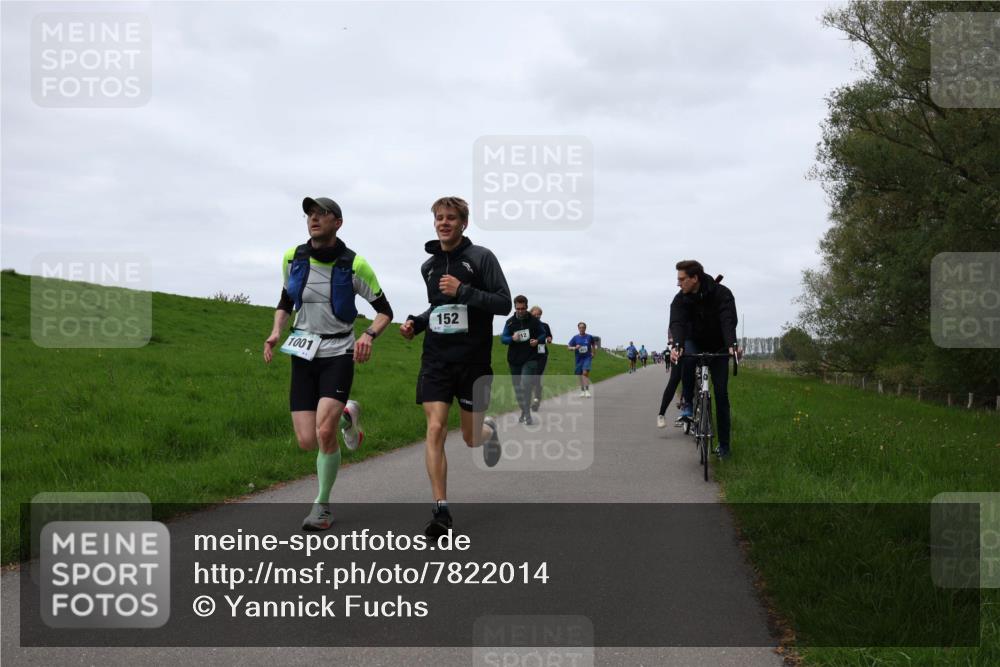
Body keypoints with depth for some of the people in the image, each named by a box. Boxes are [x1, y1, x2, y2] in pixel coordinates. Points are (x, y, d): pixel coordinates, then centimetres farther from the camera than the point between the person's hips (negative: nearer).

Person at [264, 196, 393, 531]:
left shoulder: (354, 264, -8)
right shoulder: (292, 258, 1)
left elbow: (384, 311, 1)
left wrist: (368, 335, -20)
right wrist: (276, 331, -1)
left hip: (338, 354, -3)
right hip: (303, 355, 4)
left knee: (324, 432, -21)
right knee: (307, 442, -4)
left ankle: (322, 506, 0)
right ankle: (346, 414, 32)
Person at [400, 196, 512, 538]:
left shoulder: (481, 257, -5)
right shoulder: (429, 266, 12)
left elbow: (504, 303, -10)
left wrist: (462, 291, -20)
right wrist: (416, 322, 7)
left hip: (473, 359, -3)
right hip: (436, 359, 3)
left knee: (471, 438, 8)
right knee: (435, 429, -11)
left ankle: (489, 430, 47)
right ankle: (441, 510, -9)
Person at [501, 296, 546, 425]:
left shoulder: (534, 321, 0)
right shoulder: (510, 322, 4)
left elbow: (543, 334, 11)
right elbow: (502, 338, 0)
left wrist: (537, 340, -11)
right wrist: (512, 338, -21)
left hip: (530, 359, -3)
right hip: (514, 360, 3)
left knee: (525, 385, -19)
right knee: (517, 387, 11)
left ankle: (527, 413, -14)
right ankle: (523, 411, 28)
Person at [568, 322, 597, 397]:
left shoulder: (589, 337, -1)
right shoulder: (575, 338, 0)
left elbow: (593, 345, 17)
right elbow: (569, 347, 3)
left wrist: (593, 353, 14)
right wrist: (575, 348, -15)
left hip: (587, 358, -2)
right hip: (579, 359, 2)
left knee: (585, 372, -20)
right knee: (580, 375, 9)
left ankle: (587, 390, -19)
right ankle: (582, 391, 25)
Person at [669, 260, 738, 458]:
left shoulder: (722, 293, -23)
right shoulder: (680, 299, -17)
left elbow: (728, 321, -36)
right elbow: (677, 323, -32)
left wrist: (732, 345, -55)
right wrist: (677, 346, -52)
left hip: (718, 348, -1)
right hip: (695, 343, 1)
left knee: (721, 394, -5)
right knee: (686, 359, -36)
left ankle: (724, 444, 4)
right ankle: (687, 403, -16)